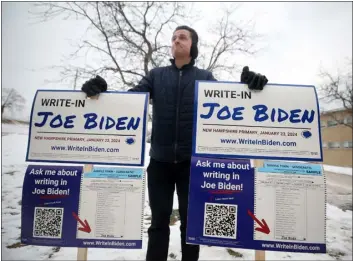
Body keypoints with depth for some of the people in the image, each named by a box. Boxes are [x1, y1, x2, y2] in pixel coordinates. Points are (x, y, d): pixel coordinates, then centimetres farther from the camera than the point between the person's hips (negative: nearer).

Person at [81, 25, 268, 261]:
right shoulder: (157, 75, 11)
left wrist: (247, 85, -22)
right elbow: (130, 97, 3)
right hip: (160, 160, 1)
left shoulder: (204, 77, 9)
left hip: (192, 161, 0)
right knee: (159, 220, 9)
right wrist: (102, 91, -14)